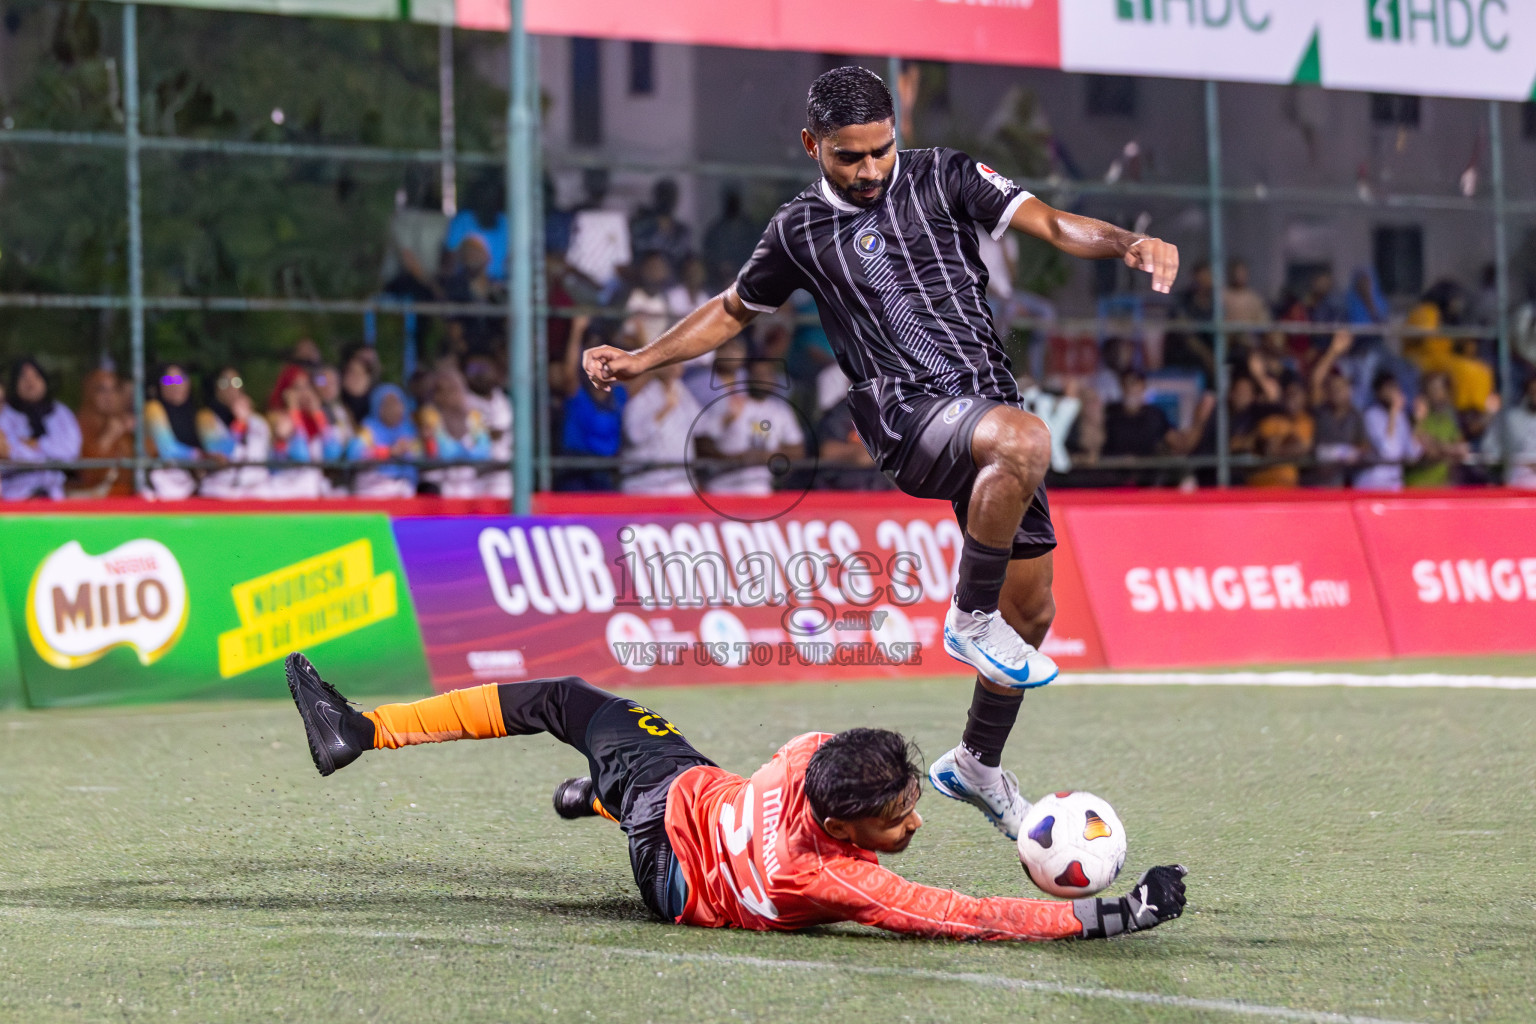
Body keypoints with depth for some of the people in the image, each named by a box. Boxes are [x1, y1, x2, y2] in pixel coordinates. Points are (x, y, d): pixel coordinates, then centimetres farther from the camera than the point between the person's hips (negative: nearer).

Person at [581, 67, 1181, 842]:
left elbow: (1049, 223, 0)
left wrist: (1126, 244, -19)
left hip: (990, 401, 3)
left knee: (1030, 611, 6)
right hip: (905, 414, -3)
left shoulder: (941, 177, 9)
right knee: (1025, 439, -37)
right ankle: (971, 617, -19)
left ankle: (978, 763, 29)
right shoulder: (799, 231, 9)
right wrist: (641, 360, 16)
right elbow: (733, 310, 25)